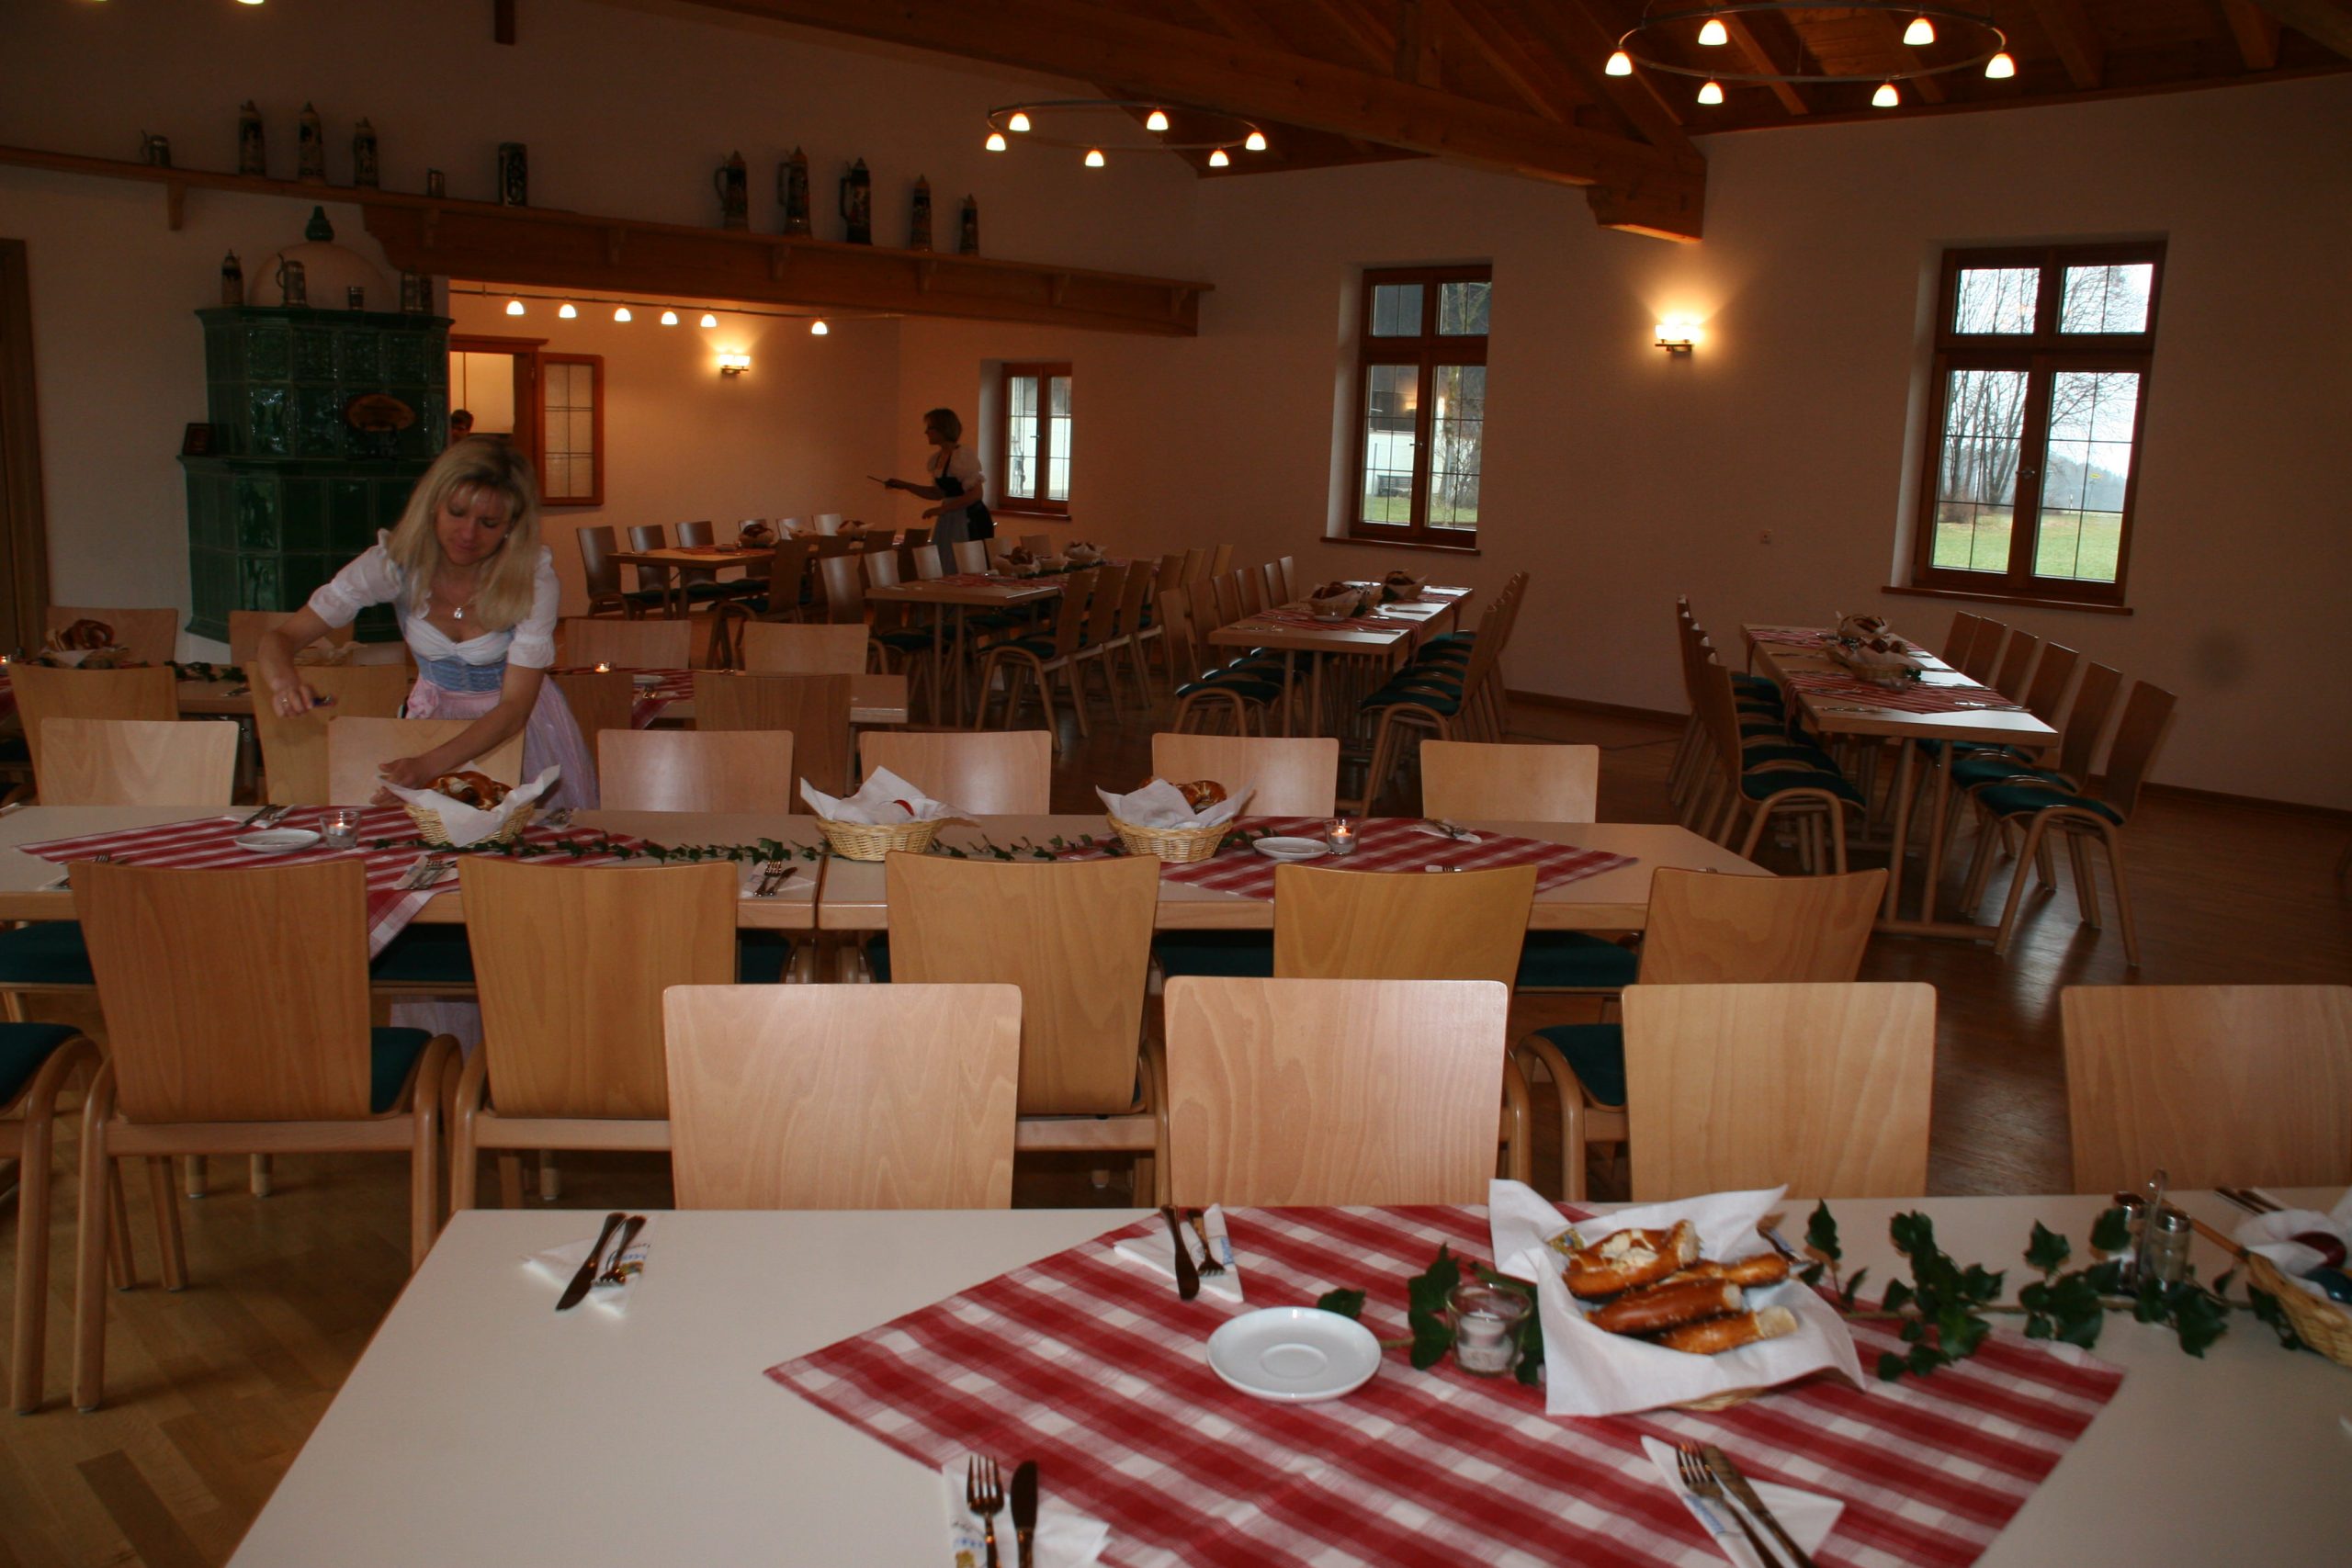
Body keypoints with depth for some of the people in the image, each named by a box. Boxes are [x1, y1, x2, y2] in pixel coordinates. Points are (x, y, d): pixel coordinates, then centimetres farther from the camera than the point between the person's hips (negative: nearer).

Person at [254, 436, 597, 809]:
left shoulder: (533, 573, -23)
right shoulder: (397, 561, -17)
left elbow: (516, 706, -24)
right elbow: (281, 636, -15)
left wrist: (429, 764, -38)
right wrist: (281, 677, -40)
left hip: (518, 720, -1)